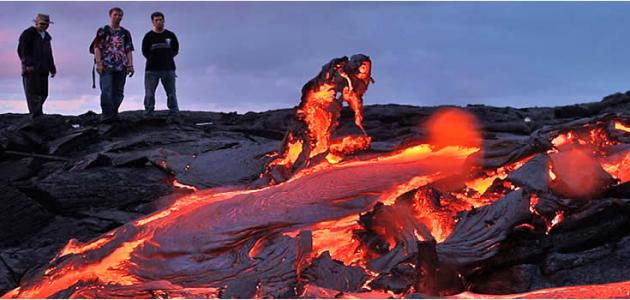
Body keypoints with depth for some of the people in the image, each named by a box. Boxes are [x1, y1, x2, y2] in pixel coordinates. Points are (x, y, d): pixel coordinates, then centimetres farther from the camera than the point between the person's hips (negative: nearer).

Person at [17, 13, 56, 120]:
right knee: (33, 92, -11)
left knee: (43, 93, -1)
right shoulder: (27, 34, -1)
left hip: (43, 70, 7)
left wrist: (52, 68, 19)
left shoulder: (46, 36, 21)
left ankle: (36, 113, 7)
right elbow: (22, 50, -11)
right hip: (31, 69, -7)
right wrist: (28, 64, -22)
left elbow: (49, 54, 26)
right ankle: (36, 116, -17)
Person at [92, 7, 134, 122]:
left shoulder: (125, 33, 17)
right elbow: (97, 47, 2)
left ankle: (113, 113, 8)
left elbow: (129, 50, 14)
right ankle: (107, 114, -18)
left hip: (121, 67, 4)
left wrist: (130, 65, 3)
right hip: (106, 66, -4)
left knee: (118, 92, 3)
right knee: (106, 90, -14)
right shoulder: (103, 31, 8)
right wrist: (98, 63, -10)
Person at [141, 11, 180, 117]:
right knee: (149, 95, -4)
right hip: (152, 69, -1)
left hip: (168, 68, 1)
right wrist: (153, 59, 0)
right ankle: (148, 115, -1)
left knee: (171, 94, 2)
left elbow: (175, 50, 13)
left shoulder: (171, 35, 8)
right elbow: (144, 52, 8)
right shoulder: (148, 36, 4)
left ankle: (174, 115, 5)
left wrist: (167, 57, 3)